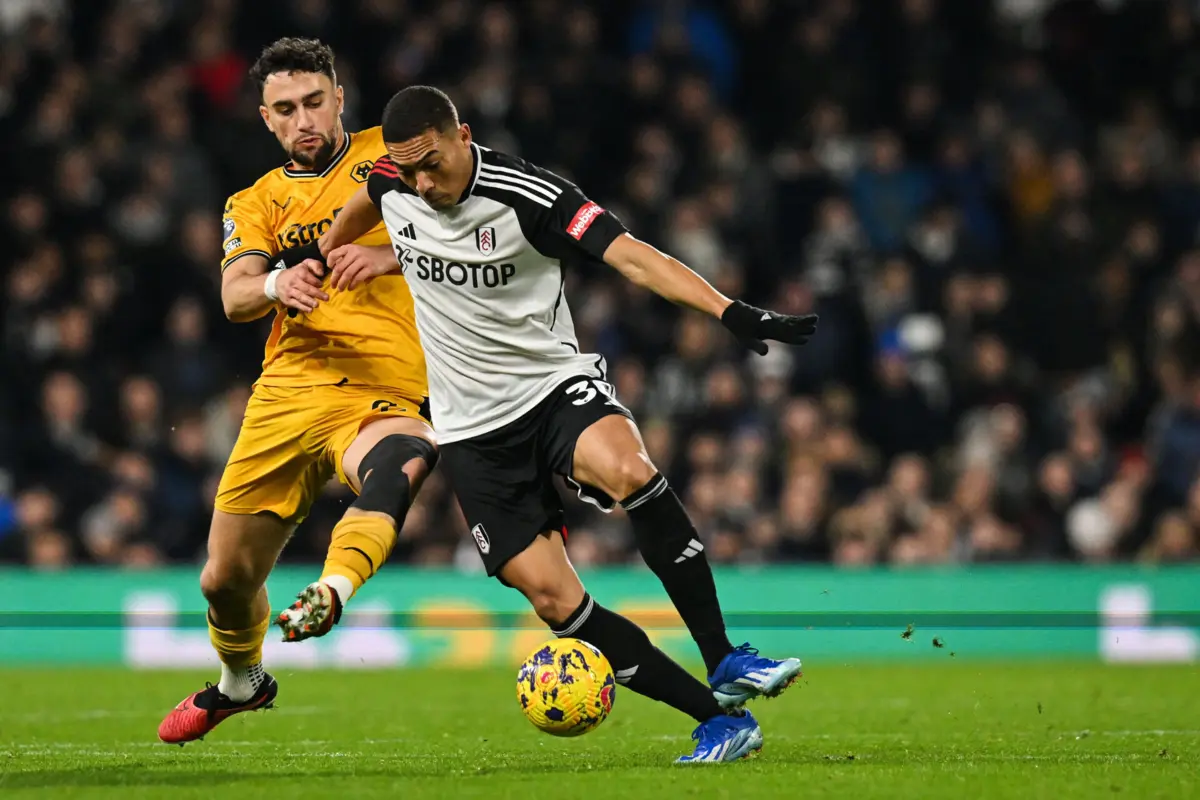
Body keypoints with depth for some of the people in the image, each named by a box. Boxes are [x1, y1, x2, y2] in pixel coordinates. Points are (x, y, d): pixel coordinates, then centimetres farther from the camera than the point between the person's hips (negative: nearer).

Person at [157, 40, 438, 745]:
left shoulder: (391, 153, 10)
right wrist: (277, 286, -24)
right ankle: (241, 682, 38)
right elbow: (235, 296, 0)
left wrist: (390, 252, -23)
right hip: (289, 390, 4)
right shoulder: (258, 203, 18)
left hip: (387, 394, -4)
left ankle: (332, 593, -63)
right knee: (226, 579, 8)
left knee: (397, 467, -40)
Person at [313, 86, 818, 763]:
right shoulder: (391, 184, -3)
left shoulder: (525, 194, -18)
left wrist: (730, 312, -39)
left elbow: (631, 256, -27)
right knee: (550, 594, -12)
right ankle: (719, 720, -7)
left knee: (628, 469, -38)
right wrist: (327, 254, 39)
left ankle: (726, 664, -28)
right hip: (473, 428, 4)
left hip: (556, 384, -4)